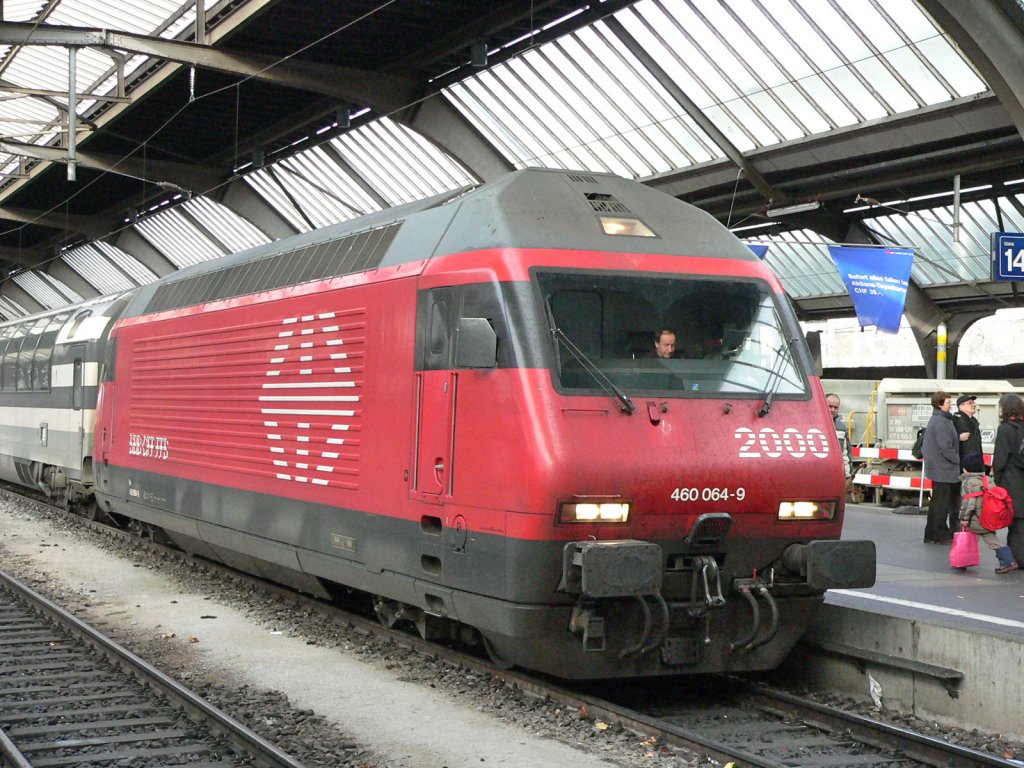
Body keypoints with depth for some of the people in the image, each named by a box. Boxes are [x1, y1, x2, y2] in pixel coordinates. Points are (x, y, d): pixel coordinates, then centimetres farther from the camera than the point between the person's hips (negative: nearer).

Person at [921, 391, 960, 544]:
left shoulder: (935, 419, 15)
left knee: (936, 502, 15)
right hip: (943, 469, -11)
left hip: (937, 468, 11)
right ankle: (941, 535, 3)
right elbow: (945, 447, -22)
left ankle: (931, 534, 21)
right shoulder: (941, 422, -18)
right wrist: (958, 460, -10)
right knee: (942, 503, -3)